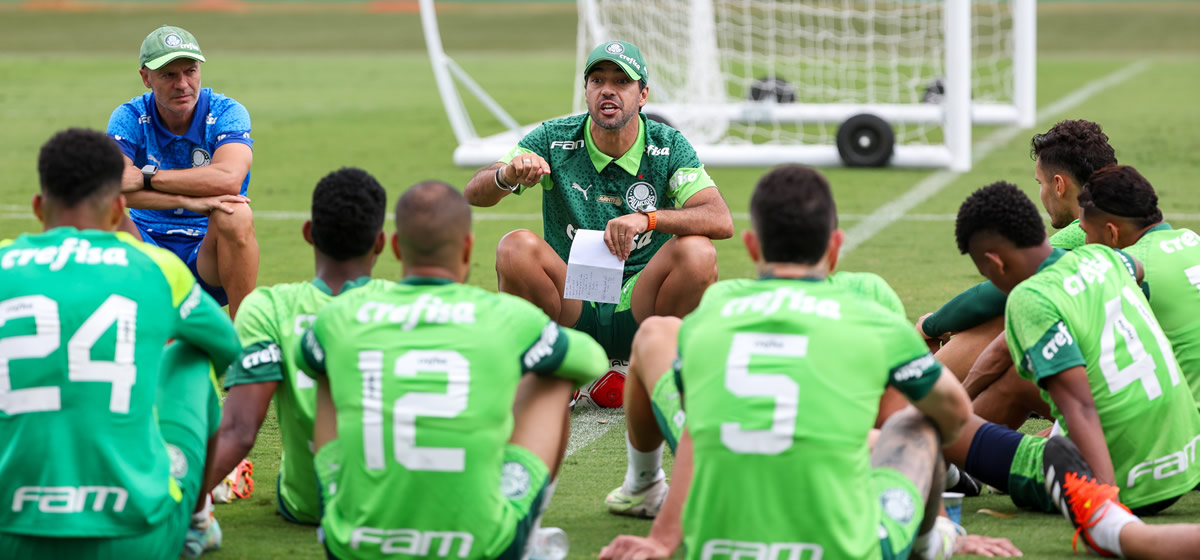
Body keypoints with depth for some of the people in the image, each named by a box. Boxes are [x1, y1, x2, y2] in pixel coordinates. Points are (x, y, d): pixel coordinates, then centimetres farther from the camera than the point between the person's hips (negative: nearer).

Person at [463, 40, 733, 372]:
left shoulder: (668, 146, -3)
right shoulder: (553, 140, -3)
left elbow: (721, 221, -16)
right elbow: (475, 193, -12)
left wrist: (648, 218, -32)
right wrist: (507, 176, -36)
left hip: (639, 312, 0)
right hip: (571, 313, 0)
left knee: (697, 251, -27)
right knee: (517, 246, -27)